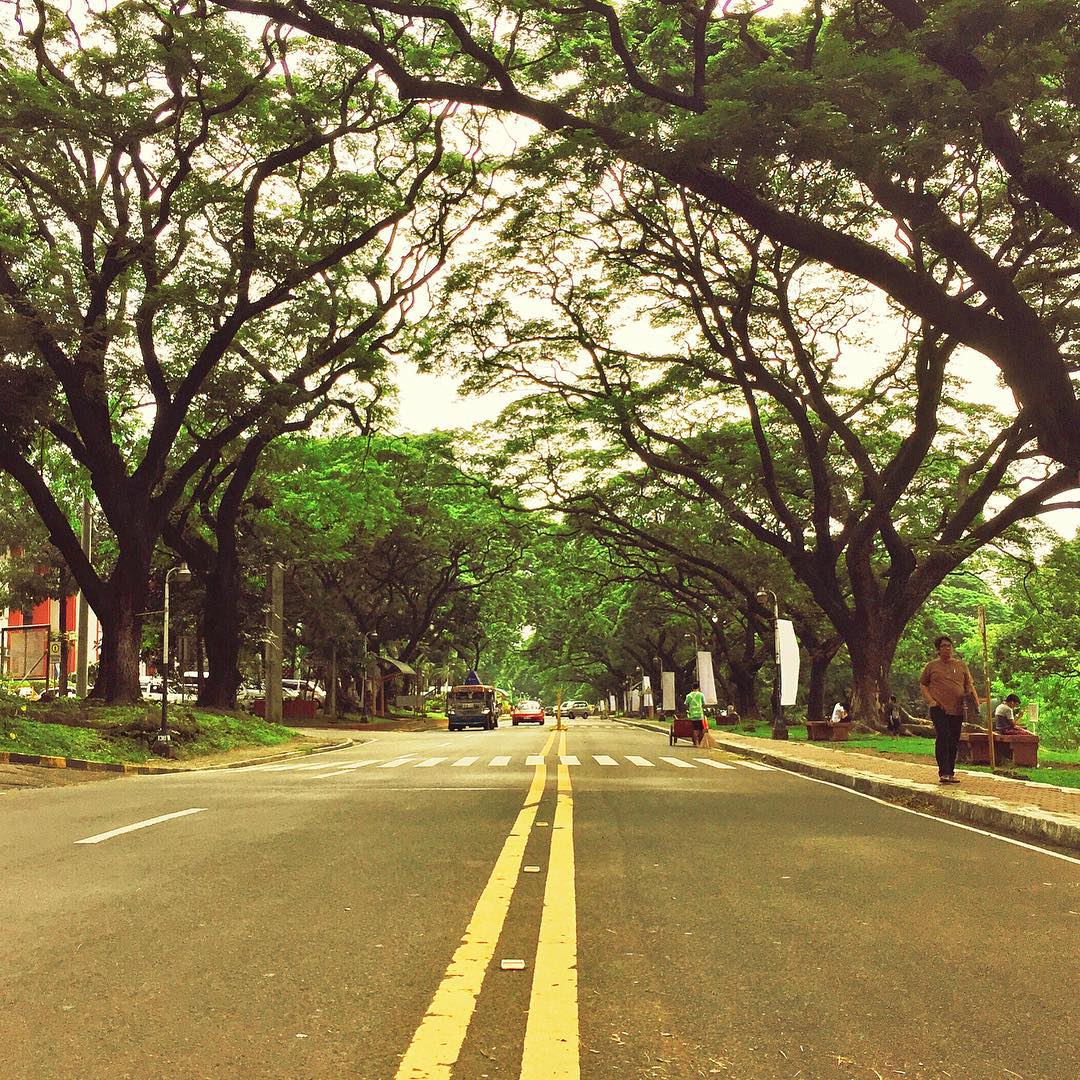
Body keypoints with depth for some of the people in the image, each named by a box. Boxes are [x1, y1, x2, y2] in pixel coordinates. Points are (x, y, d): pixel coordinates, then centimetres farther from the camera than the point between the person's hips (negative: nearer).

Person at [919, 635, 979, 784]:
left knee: (954, 741, 7)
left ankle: (951, 773, 16)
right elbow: (922, 685, 12)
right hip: (939, 709, -3)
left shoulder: (961, 665, 13)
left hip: (957, 710, 3)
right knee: (943, 738, -15)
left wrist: (976, 700, -2)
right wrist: (931, 701, -3)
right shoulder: (932, 666, 7)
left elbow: (969, 685, 14)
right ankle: (943, 773, -15)